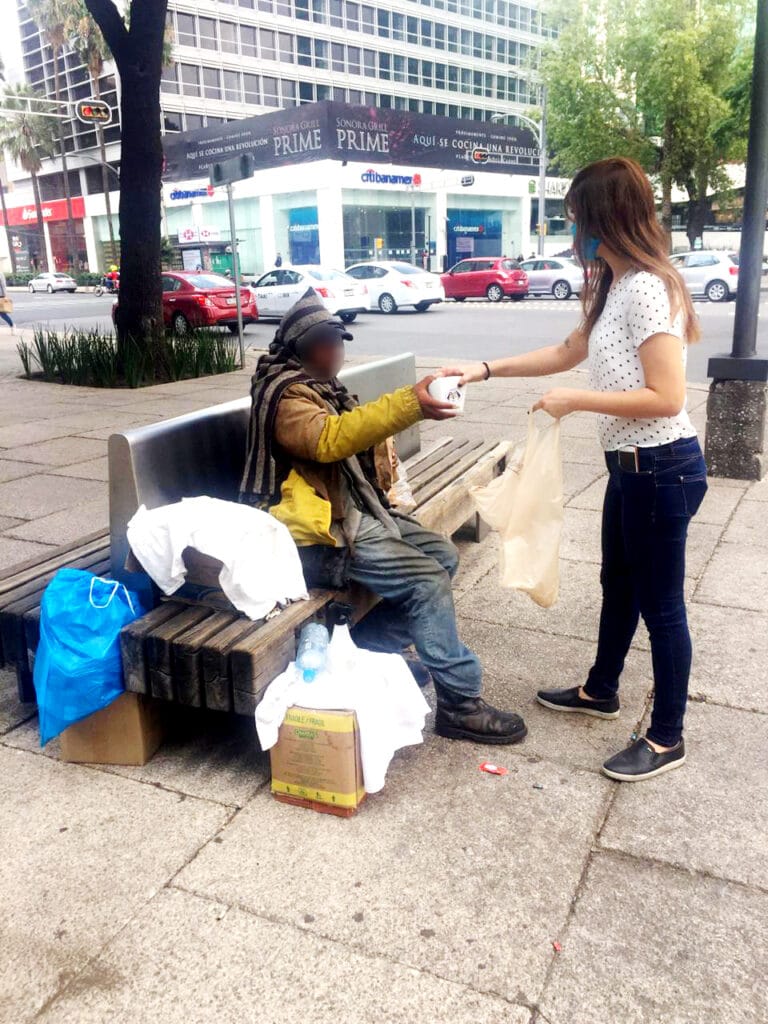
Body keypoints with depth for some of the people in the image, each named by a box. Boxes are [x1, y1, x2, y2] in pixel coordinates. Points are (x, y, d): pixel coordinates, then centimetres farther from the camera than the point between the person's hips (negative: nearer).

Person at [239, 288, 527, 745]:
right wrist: (411, 404, -44)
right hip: (321, 535, -10)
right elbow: (330, 439, -34)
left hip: (353, 512, 10)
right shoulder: (287, 394, -14)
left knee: (442, 555, 4)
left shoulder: (322, 388, 17)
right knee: (429, 580, -18)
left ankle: (370, 648, 9)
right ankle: (460, 705, -6)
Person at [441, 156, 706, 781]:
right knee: (618, 584, 23)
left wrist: (575, 400, -19)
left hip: (661, 467, -10)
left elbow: (666, 397, -26)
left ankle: (667, 739, 21)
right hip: (632, 465, 10)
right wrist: (486, 370, 13)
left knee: (659, 602, 3)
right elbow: (570, 352, 20)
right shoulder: (616, 285, 10)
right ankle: (601, 691, 43)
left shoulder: (648, 289, -21)